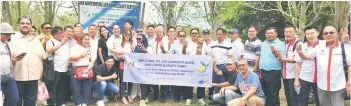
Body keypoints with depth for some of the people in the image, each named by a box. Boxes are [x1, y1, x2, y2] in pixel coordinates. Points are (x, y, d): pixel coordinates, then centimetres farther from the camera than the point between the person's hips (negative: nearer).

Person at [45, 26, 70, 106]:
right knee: (52, 88, -2)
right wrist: (61, 43, -30)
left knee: (61, 88, 15)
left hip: (64, 69, 7)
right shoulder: (51, 42, -8)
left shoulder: (65, 42, 14)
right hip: (54, 69, -7)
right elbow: (49, 50, -29)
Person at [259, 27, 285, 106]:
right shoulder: (263, 44, 13)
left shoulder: (280, 44, -6)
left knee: (273, 95, 1)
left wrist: (276, 53, -27)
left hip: (274, 73, -6)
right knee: (265, 94, 15)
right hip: (263, 72, 6)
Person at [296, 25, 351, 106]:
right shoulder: (319, 47, 1)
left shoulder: (344, 48, -7)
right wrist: (300, 53, -21)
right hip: (322, 86, 4)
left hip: (338, 87, -3)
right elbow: (306, 57, 2)